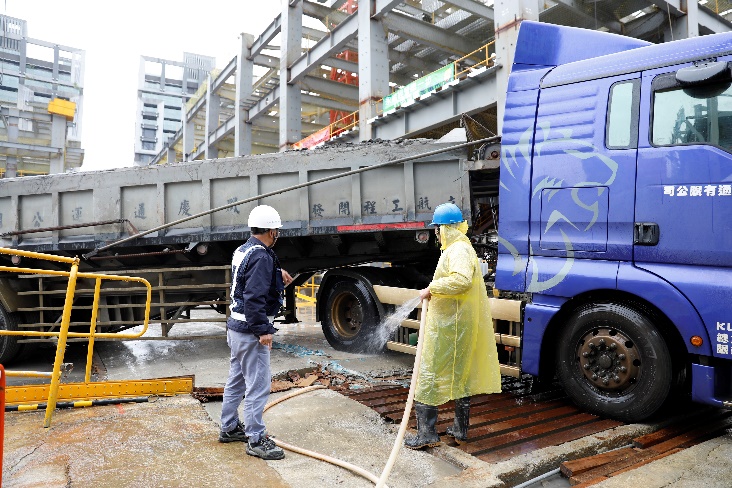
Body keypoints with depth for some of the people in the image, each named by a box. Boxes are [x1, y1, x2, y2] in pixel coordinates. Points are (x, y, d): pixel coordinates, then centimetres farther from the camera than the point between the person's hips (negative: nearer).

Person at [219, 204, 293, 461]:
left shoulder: (243, 250, 10)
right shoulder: (262, 257, -20)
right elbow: (255, 297, -27)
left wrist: (278, 276, 16)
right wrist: (264, 330, -23)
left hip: (236, 326, 10)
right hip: (250, 332, -10)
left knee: (236, 379, 20)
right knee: (258, 384, -2)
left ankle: (229, 428, 34)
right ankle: (256, 440, 7)